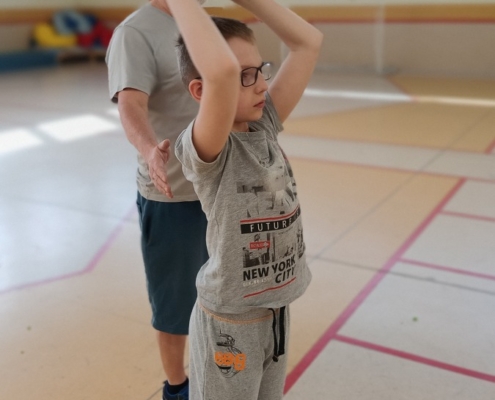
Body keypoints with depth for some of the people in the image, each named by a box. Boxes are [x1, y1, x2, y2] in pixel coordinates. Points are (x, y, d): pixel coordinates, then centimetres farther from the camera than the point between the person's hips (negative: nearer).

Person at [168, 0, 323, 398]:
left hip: (276, 312, 7)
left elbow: (308, 41, -5)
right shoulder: (203, 150, -23)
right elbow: (221, 71, -44)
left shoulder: (265, 126, -3)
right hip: (229, 325, -6)